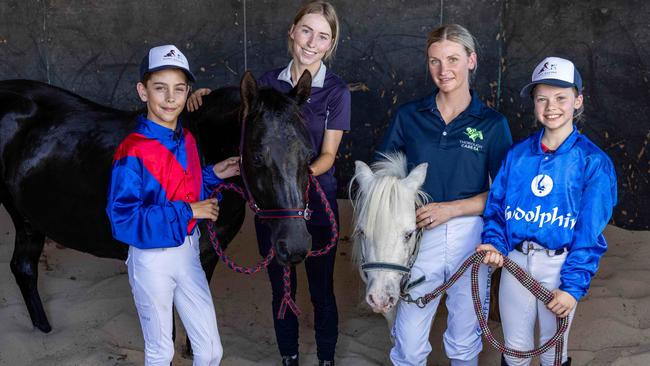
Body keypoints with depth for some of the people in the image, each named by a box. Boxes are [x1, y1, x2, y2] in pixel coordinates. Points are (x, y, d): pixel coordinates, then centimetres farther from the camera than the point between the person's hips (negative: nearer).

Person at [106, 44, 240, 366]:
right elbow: (123, 220, -25)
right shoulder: (133, 152, -21)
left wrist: (213, 174, -2)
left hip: (188, 253, 6)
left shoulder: (187, 140, 1)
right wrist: (187, 212, -24)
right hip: (151, 259, -6)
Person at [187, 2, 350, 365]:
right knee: (281, 289, 15)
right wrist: (205, 99, -6)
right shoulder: (269, 82, 1)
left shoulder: (337, 91, -8)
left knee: (322, 289, 11)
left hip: (317, 202, -2)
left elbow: (328, 155, -10)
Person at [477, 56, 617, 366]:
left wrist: (573, 286, -16)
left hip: (560, 266, -2)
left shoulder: (593, 162, -8)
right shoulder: (517, 154, 2)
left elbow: (590, 232, -10)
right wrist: (495, 243, -11)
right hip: (514, 261, 3)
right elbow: (496, 205, 8)